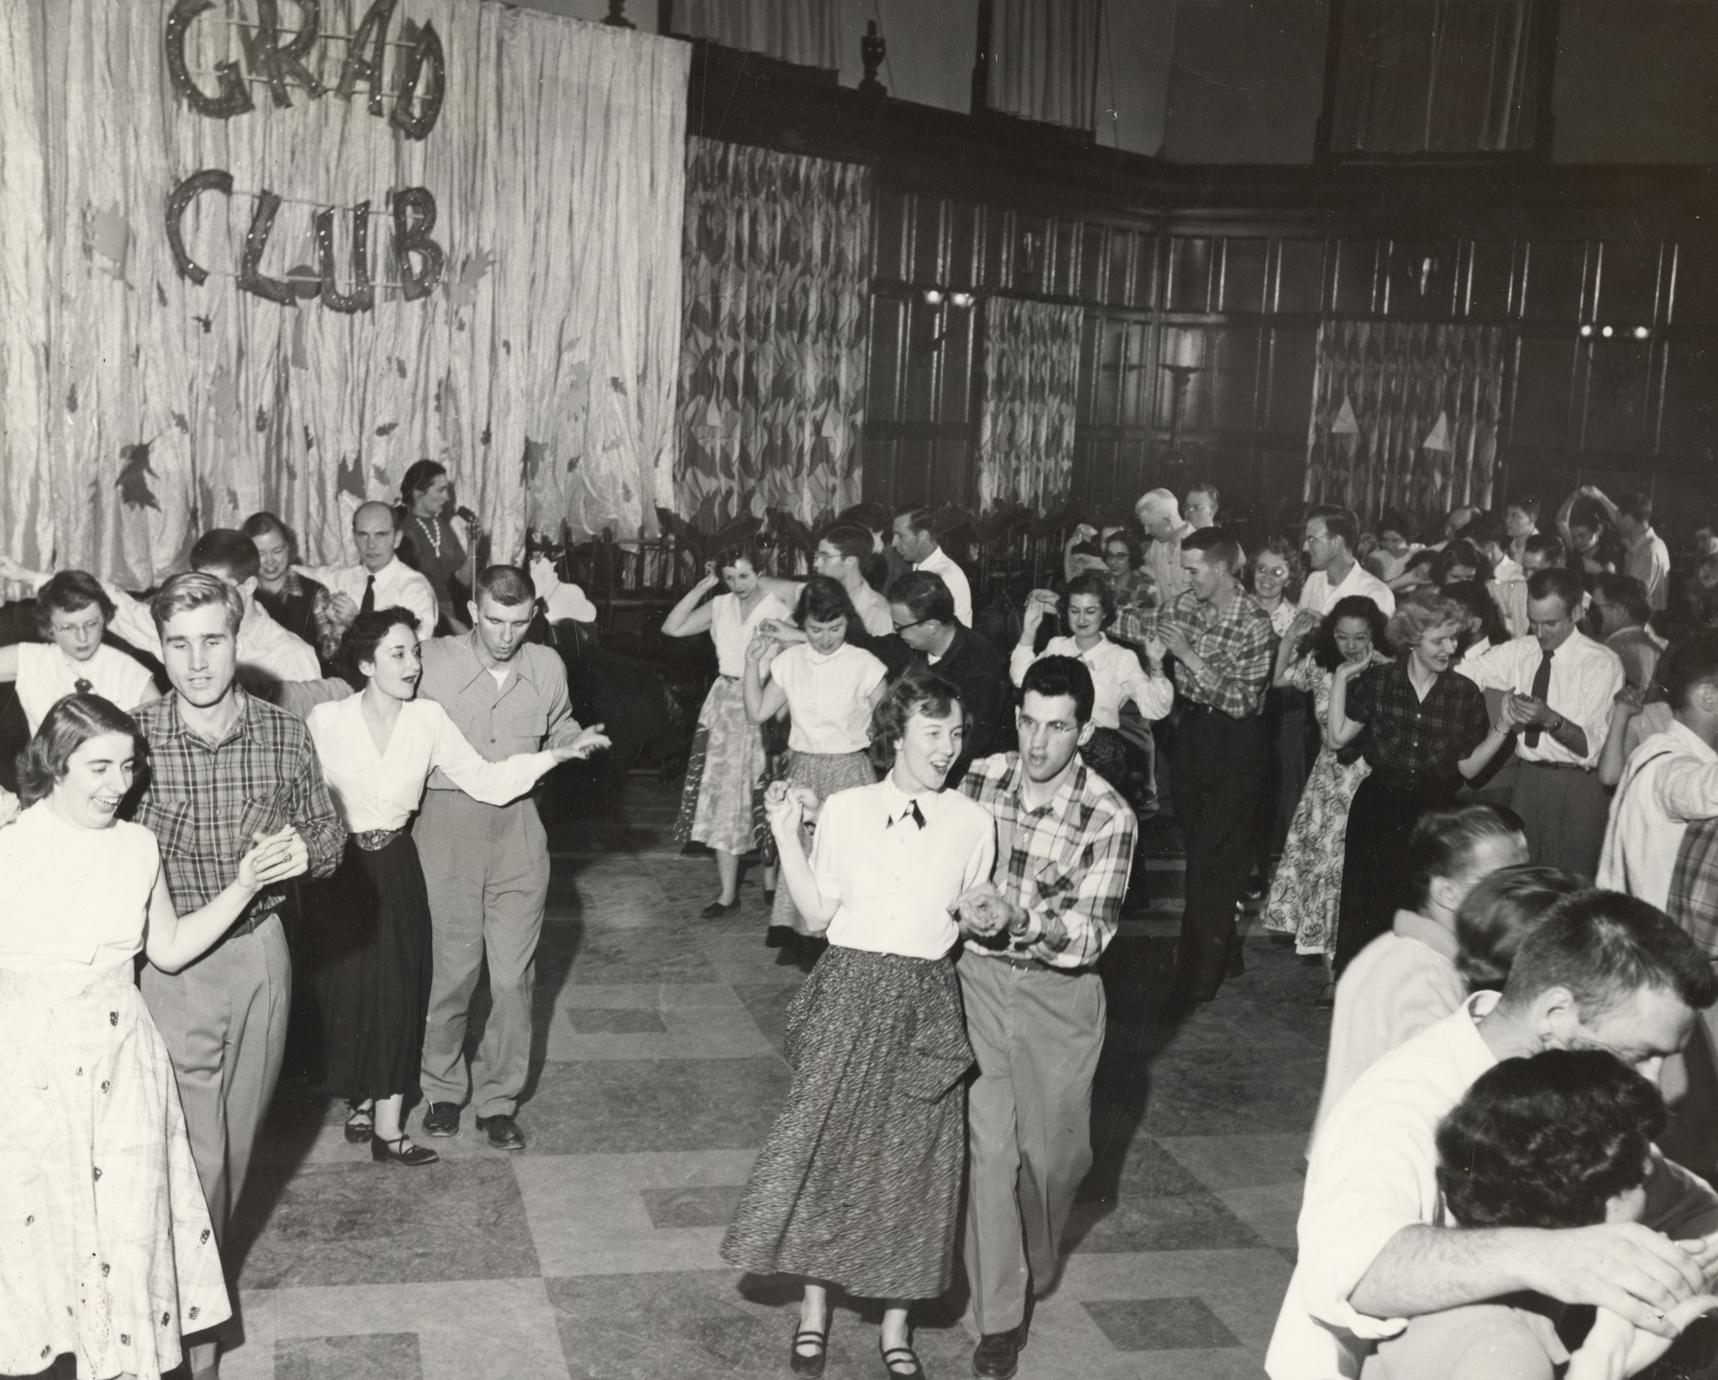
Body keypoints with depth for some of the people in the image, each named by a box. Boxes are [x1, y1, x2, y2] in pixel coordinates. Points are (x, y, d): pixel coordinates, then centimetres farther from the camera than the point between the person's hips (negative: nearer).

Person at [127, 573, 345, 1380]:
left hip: (258, 956, 3)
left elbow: (329, 836, 4)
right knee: (194, 1154, 1)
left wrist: (304, 849, -18)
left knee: (237, 1138, 19)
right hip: (169, 965, -3)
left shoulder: (285, 736, -6)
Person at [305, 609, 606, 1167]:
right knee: (349, 987, 4)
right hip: (340, 869, -2)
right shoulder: (326, 720, -11)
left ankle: (384, 1121, 12)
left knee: (400, 988, 2)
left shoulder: (427, 718, -5)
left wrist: (560, 753, -17)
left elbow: (486, 780, -8)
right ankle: (364, 1098, 26)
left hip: (398, 868, 2)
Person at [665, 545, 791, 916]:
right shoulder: (720, 607, 5)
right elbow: (671, 628, -1)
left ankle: (771, 882, 22)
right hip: (725, 704, 4)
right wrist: (702, 586, -3)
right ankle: (728, 892, 8)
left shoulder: (777, 611, -6)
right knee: (722, 795, 2)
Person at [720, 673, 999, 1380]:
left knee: (911, 1157, 6)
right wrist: (786, 836, -10)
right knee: (824, 1137, 2)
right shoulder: (845, 809, -3)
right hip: (850, 990, -1)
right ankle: (815, 1307, 23)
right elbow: (817, 913, -1)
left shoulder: (973, 823, 1)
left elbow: (973, 920, 10)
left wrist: (984, 921, -12)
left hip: (926, 1001, 1)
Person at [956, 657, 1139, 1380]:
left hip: (1058, 995, -1)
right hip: (978, 978, 1)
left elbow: (1090, 935, -22)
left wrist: (1021, 919, -37)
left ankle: (1034, 1268, 45)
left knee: (1051, 1149, 13)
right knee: (990, 1145, 0)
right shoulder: (981, 778, -7)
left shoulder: (1109, 818, -17)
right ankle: (999, 1317, 12)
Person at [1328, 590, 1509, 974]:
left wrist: (1501, 729, -11)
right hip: (1377, 809, 0)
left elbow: (1467, 766, 1)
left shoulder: (1464, 693, -1)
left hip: (1434, 813, 0)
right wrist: (1341, 679, -5)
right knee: (1367, 907, 5)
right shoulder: (1376, 680, -2)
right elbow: (1338, 737, -3)